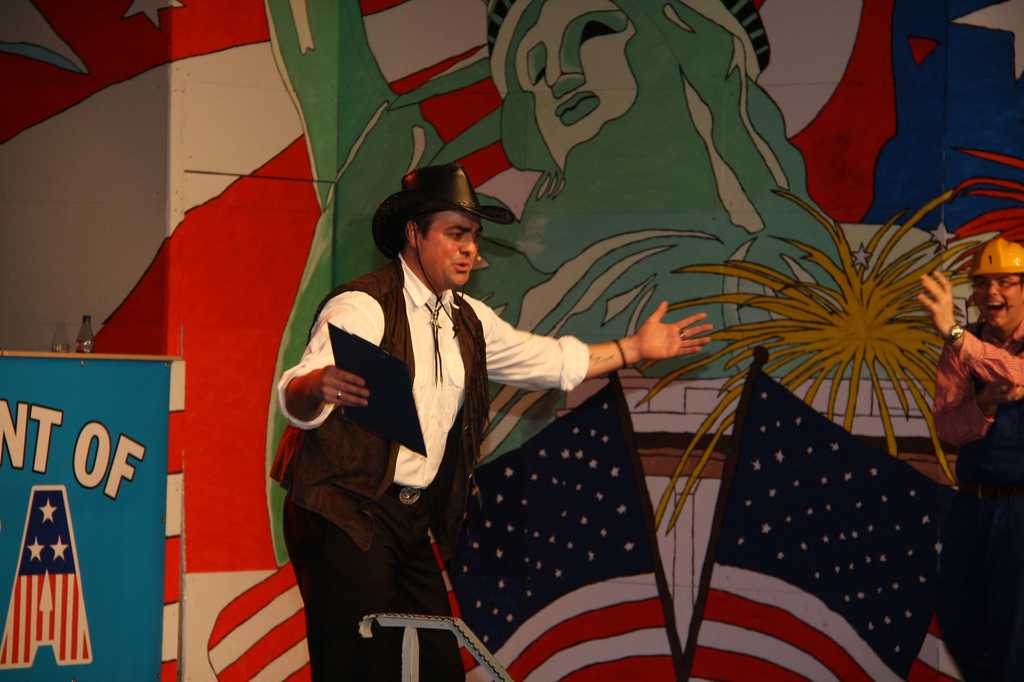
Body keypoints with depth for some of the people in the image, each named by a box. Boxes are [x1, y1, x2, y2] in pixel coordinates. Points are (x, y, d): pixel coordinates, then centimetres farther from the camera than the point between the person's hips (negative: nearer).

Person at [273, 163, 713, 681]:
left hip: (412, 520, 8)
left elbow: (548, 361, 27)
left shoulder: (467, 320, 13)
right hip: (344, 516, -8)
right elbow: (296, 398, -27)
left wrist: (637, 347, 27)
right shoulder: (362, 308, -13)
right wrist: (321, 384, -51)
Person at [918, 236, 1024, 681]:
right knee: (958, 622, 12)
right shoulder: (961, 349, 5)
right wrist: (986, 402, -23)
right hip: (973, 505, 5)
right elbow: (947, 429, -3)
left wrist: (954, 332, -35)